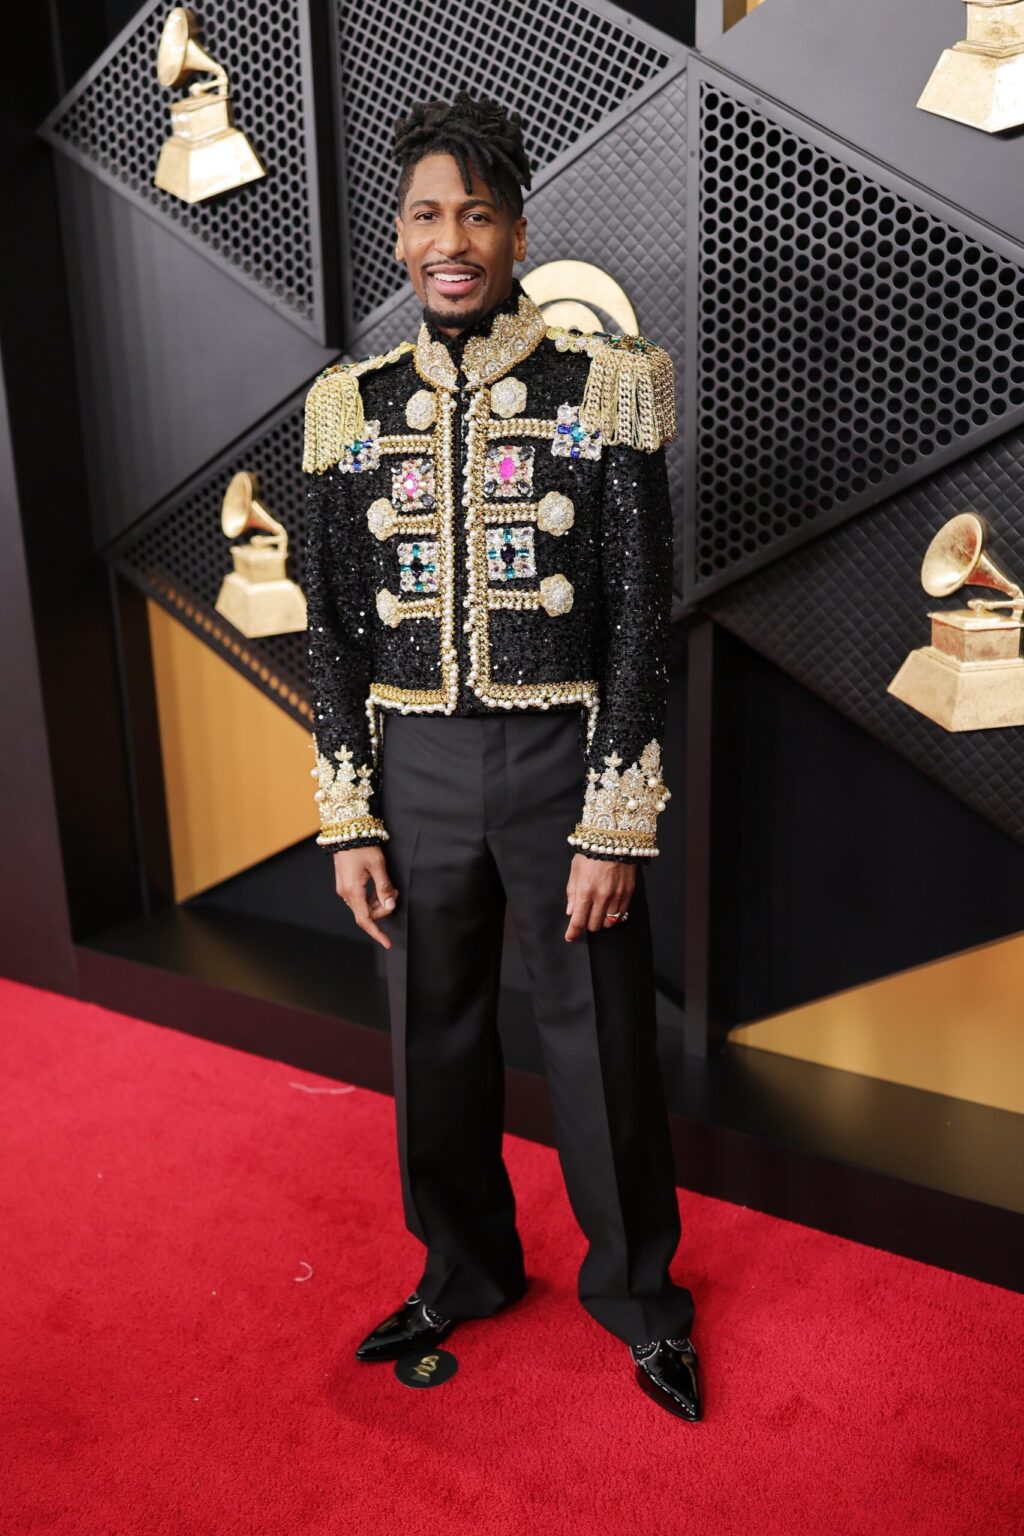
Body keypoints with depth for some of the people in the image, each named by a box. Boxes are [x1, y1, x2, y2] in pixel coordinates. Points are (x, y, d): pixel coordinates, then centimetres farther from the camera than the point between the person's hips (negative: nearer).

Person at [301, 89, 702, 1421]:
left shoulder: (607, 387, -4)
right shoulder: (352, 407, 5)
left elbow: (641, 618, -7)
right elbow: (336, 629, 5)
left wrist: (616, 827, -11)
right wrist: (348, 819, 1)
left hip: (561, 764, -2)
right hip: (416, 774, 3)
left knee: (602, 1046, 10)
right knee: (436, 1040, 16)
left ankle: (639, 1292, 36)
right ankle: (466, 1269, 41)